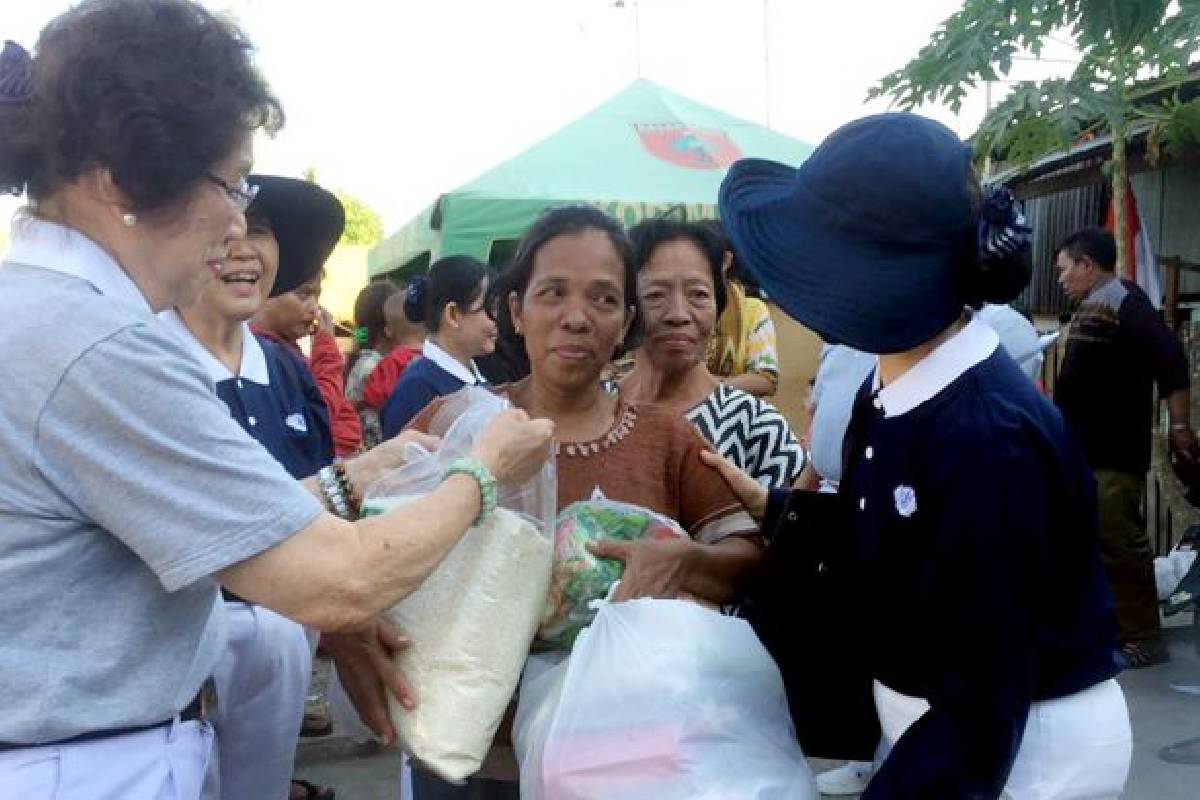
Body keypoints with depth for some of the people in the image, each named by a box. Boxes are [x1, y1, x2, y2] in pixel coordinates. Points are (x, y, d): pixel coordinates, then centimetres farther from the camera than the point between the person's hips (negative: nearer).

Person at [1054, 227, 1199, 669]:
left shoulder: (1123, 302, -14)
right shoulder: (1092, 306, 15)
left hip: (1113, 453, -10)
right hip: (1086, 451, 10)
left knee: (1121, 543, -5)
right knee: (1094, 543, 15)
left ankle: (1143, 638, 3)